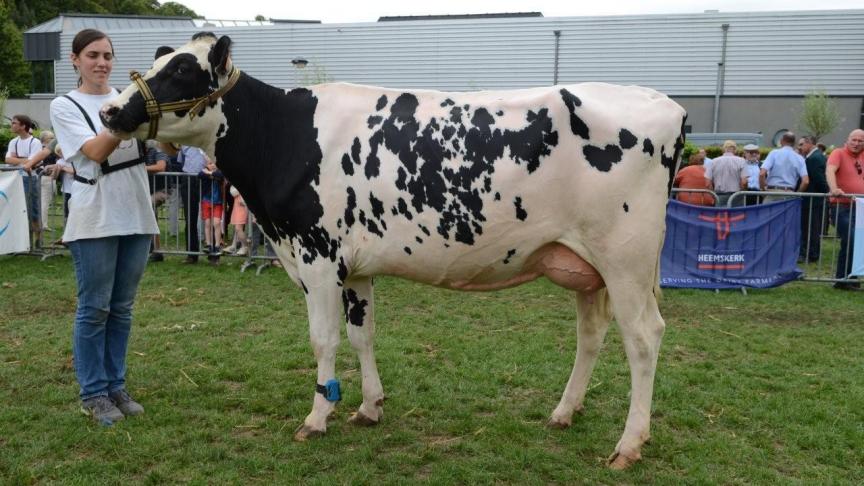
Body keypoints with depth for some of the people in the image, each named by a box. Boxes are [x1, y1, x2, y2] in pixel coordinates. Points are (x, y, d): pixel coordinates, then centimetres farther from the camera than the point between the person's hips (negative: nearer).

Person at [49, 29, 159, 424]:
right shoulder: (65, 106, 1)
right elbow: (97, 152, -13)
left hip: (135, 217, 4)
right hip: (94, 220, -4)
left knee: (122, 309, 10)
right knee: (94, 309, 0)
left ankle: (116, 387, 20)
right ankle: (93, 394, 11)